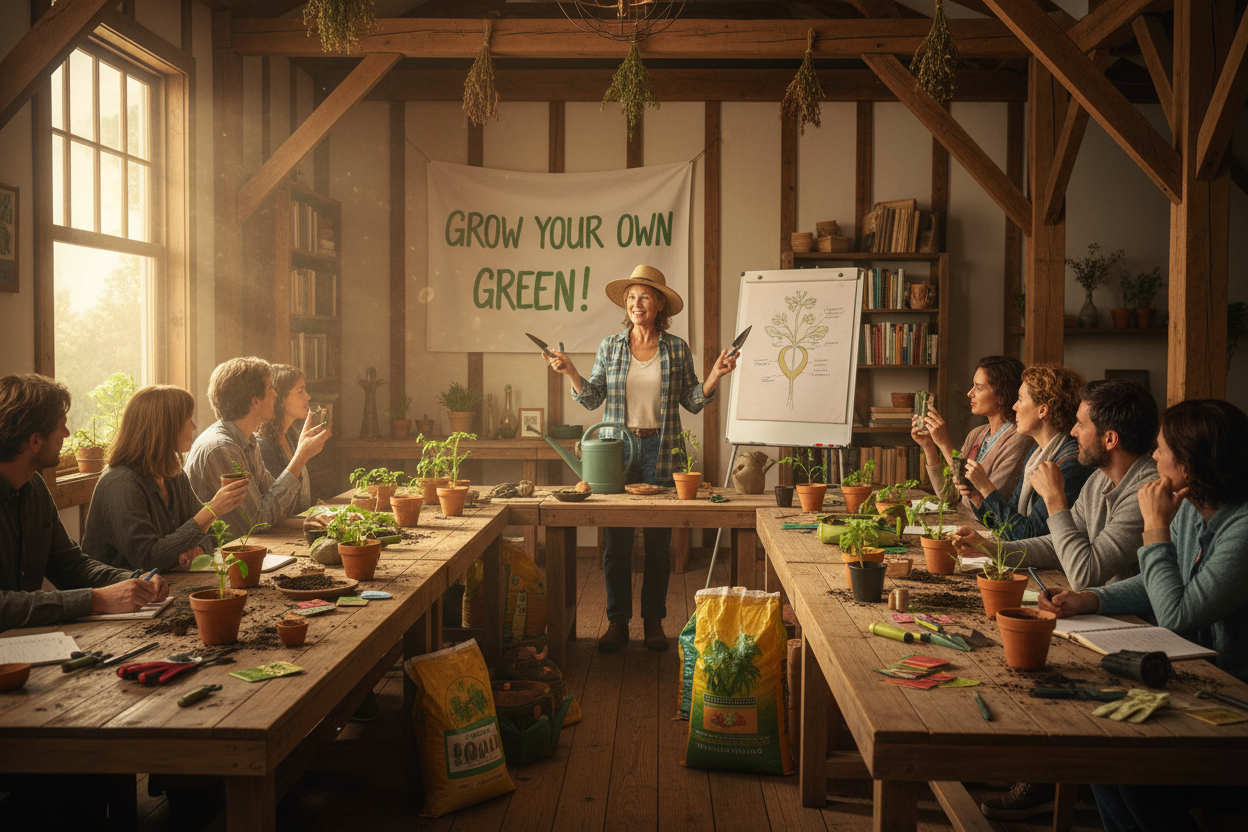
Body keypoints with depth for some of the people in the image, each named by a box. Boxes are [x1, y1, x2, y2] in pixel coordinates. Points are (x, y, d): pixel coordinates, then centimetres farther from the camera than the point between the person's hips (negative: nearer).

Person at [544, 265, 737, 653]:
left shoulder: (677, 349, 5)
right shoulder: (610, 346, 7)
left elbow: (692, 402, 6)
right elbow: (592, 399, 5)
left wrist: (715, 375, -9)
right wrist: (570, 372, -9)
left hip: (660, 451, 0)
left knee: (658, 540, 4)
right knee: (617, 541, 2)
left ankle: (654, 620, 18)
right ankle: (617, 621, 14)